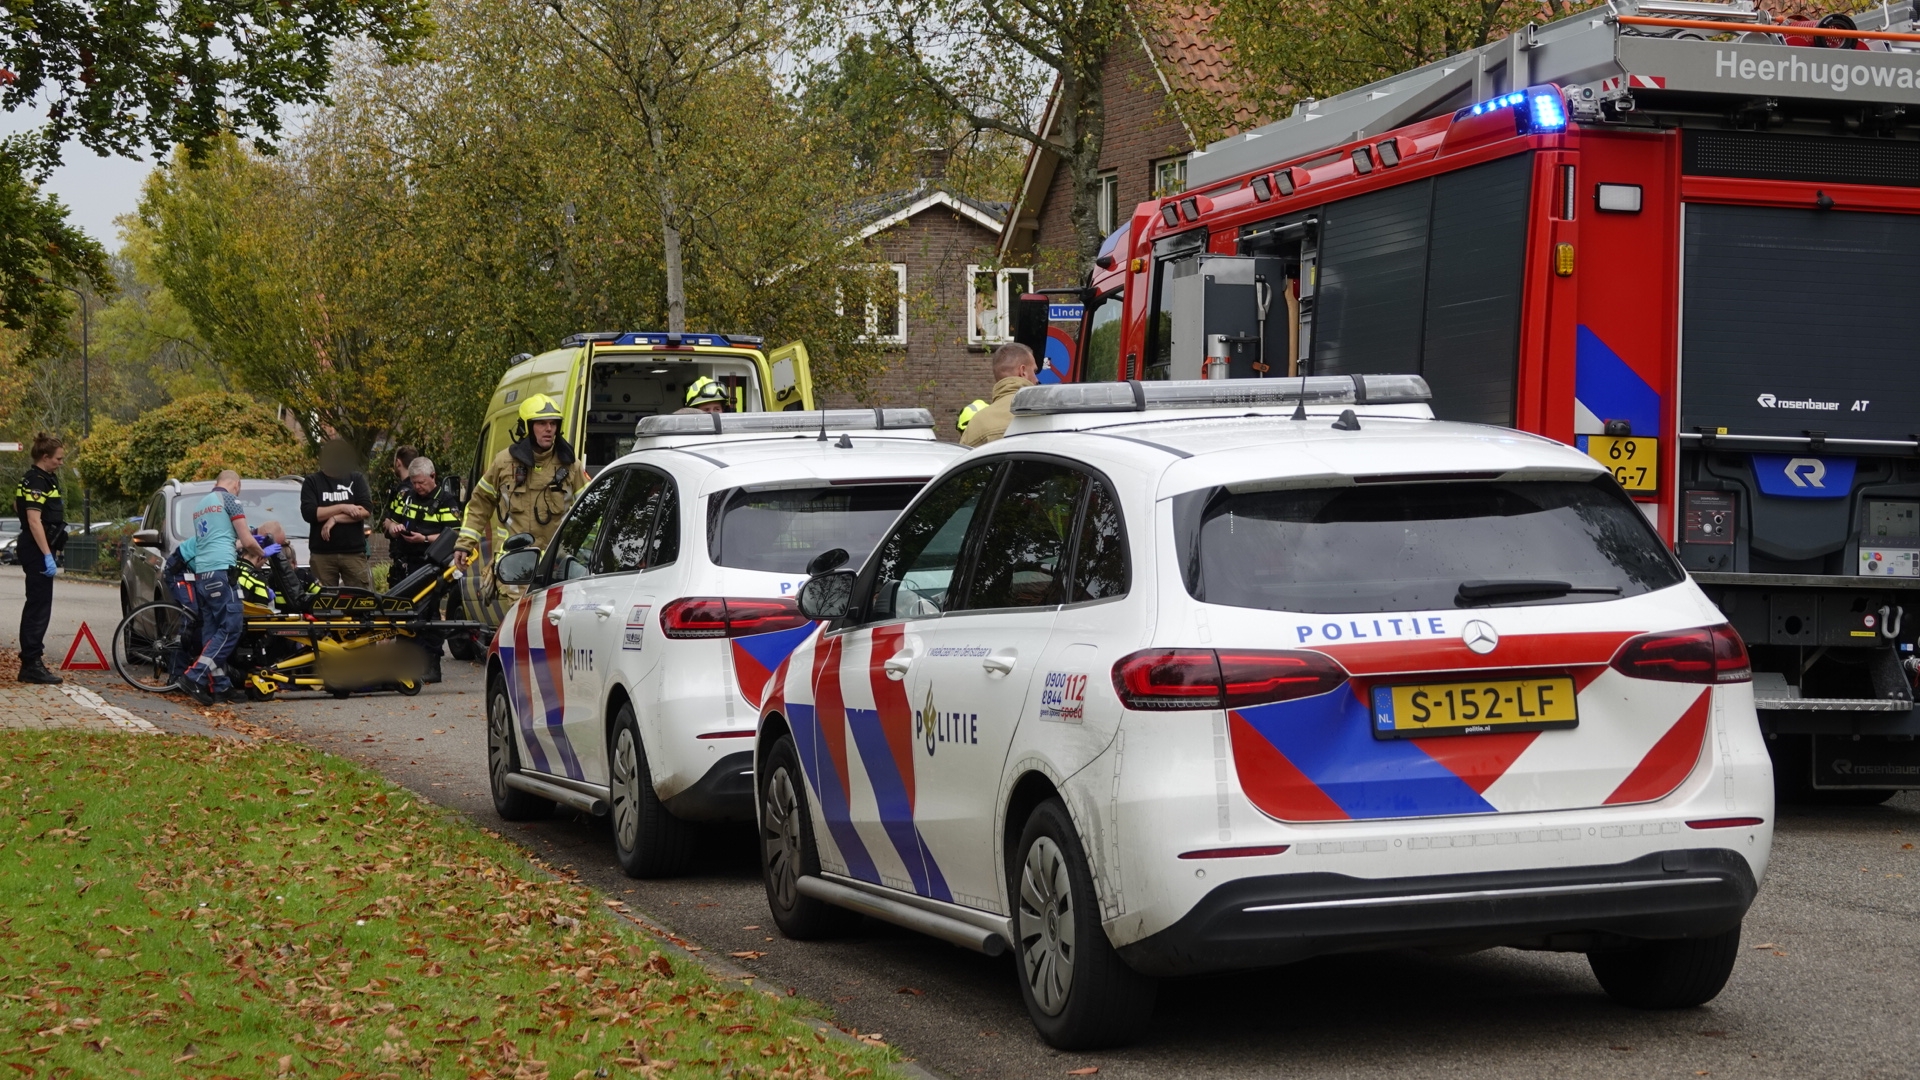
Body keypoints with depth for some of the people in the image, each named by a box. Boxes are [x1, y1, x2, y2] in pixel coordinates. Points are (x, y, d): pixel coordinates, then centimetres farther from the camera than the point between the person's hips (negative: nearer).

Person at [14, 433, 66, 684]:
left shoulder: (45, 479, 15)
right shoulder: (36, 482, -16)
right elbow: (34, 520, -23)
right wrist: (47, 556, -25)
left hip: (38, 551, 11)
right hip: (38, 551, -11)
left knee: (36, 606, 14)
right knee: (39, 607, -10)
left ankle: (30, 663, 20)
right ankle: (32, 665, -10)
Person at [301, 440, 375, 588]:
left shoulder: (356, 480, 11)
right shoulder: (312, 482, 7)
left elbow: (366, 510, -2)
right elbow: (309, 513, -7)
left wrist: (335, 518, -10)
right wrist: (342, 507, -10)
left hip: (354, 553, 1)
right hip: (322, 554, -1)